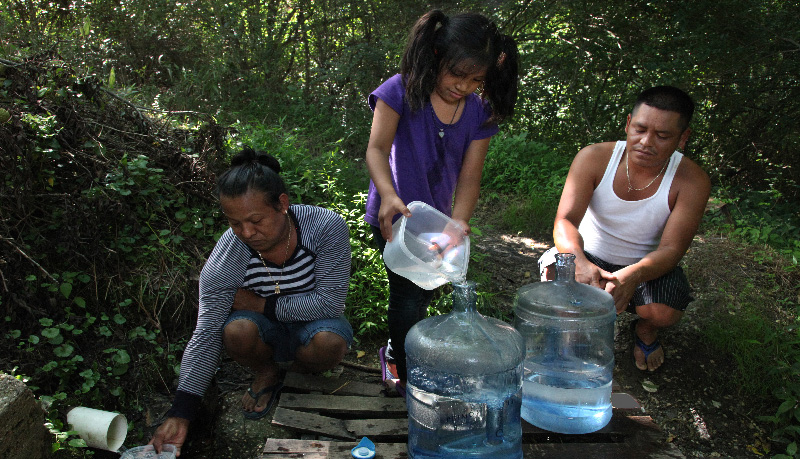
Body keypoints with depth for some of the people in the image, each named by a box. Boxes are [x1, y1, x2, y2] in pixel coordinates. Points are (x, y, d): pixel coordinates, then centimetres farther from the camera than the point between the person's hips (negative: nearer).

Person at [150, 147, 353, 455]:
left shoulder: (327, 228, -27)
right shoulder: (224, 260, -23)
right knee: (237, 330, -32)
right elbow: (206, 337, -21)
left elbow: (330, 303, -25)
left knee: (330, 342, -34)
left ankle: (302, 372, 4)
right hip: (266, 332, 1)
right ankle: (266, 373, 4)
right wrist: (181, 414, -27)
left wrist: (262, 304, -24)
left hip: (311, 325, -1)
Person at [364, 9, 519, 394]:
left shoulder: (480, 113, -7)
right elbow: (377, 149, -25)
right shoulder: (401, 91, -19)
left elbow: (469, 176, -10)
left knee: (425, 290, 22)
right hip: (395, 215, -6)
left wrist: (458, 221, -27)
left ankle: (396, 352, 51)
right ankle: (407, 377, 19)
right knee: (408, 296, -8)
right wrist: (389, 195, -44)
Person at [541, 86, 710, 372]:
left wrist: (633, 275, -47)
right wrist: (579, 261, -48)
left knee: (663, 313, -31)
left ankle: (645, 330, 11)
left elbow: (671, 249, -23)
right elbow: (565, 220, -25)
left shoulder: (691, 181, -19)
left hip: (647, 264, 0)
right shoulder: (594, 158, -18)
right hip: (591, 257, 0)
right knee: (555, 273, -31)